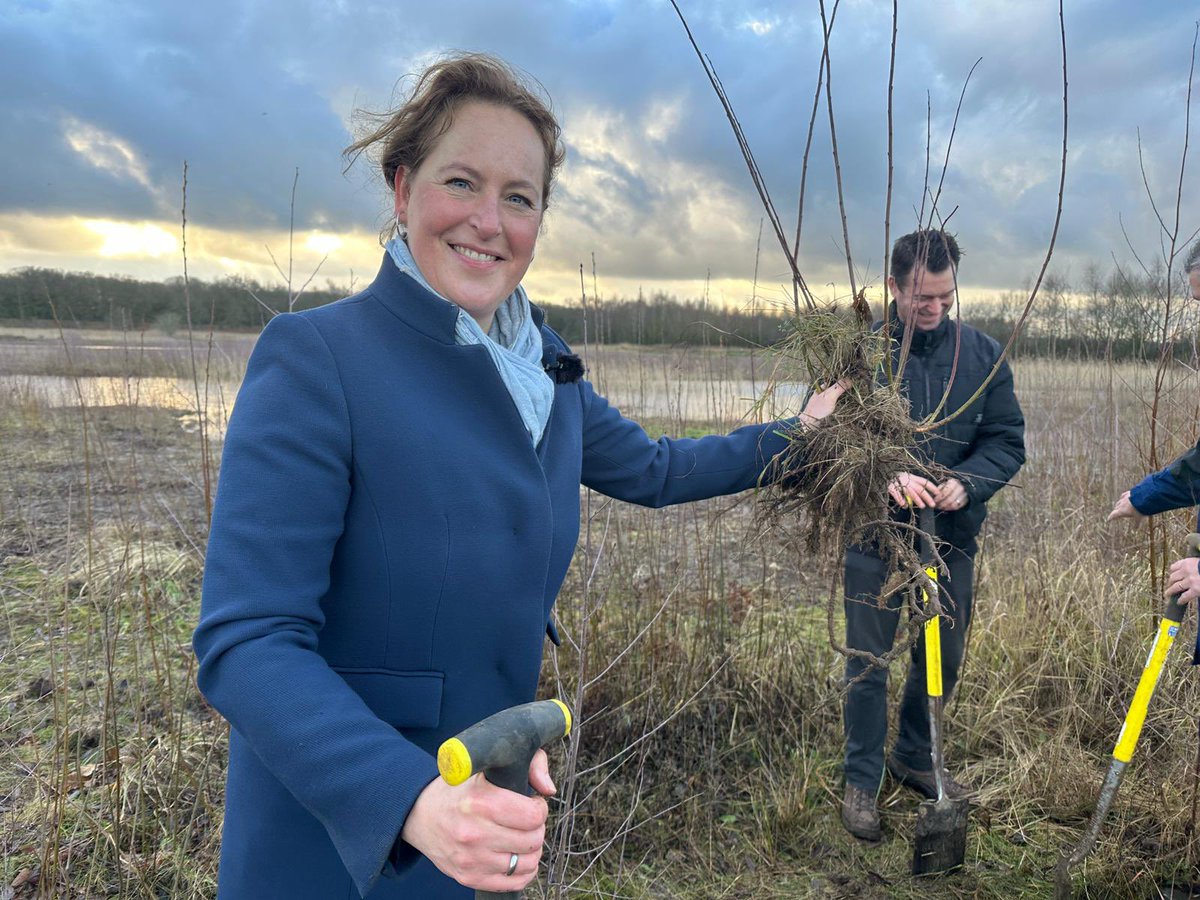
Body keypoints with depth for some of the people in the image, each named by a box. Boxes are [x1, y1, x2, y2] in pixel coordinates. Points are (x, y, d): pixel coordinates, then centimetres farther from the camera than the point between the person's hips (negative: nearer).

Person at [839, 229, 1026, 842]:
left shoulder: (982, 354, 0)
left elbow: (1007, 440, 1)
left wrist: (965, 482, -18)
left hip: (952, 536, 4)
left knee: (943, 659, 18)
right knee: (868, 664, 5)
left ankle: (915, 757, 42)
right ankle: (861, 781, 25)